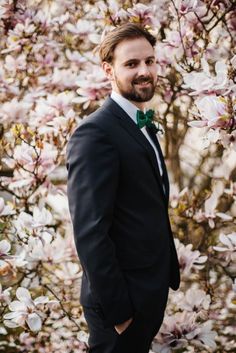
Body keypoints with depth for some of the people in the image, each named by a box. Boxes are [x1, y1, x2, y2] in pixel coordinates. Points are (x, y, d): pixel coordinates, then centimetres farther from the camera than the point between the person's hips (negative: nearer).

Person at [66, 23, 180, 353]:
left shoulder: (143, 126, 9)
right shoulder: (95, 134, -22)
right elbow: (90, 233, -25)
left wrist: (168, 268, 14)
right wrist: (115, 309, -22)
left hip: (154, 286, 9)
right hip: (124, 298, -9)